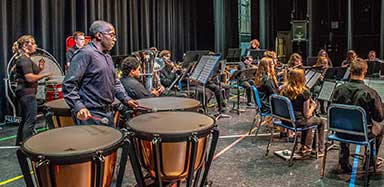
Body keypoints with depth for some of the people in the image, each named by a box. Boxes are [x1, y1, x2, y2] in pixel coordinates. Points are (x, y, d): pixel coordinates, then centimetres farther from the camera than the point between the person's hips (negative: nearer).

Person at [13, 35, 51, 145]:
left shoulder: (25, 59, 17)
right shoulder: (24, 59, -15)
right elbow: (29, 78, -23)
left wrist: (39, 69, 6)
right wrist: (44, 75, -13)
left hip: (24, 93, 11)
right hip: (27, 92, -11)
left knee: (25, 120, 18)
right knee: (30, 121, -8)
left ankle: (19, 144, 28)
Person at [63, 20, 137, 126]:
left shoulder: (107, 57, 17)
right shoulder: (85, 54, -12)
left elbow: (115, 82, 24)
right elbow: (68, 85, -17)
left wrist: (126, 99, 10)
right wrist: (79, 107, -26)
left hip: (108, 113, 9)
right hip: (89, 115, -9)